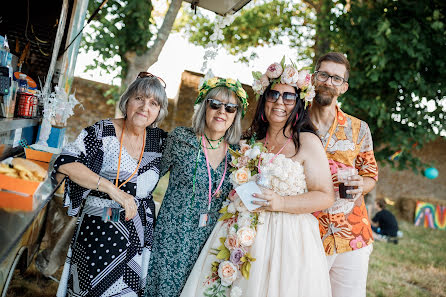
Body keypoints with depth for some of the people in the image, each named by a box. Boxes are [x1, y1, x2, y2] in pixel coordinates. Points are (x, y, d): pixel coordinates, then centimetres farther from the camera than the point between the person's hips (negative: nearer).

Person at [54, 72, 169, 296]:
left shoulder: (159, 139, 3)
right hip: (99, 232, -3)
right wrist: (112, 189, -24)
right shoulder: (103, 132, -9)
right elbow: (65, 163, -18)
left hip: (140, 235, 3)